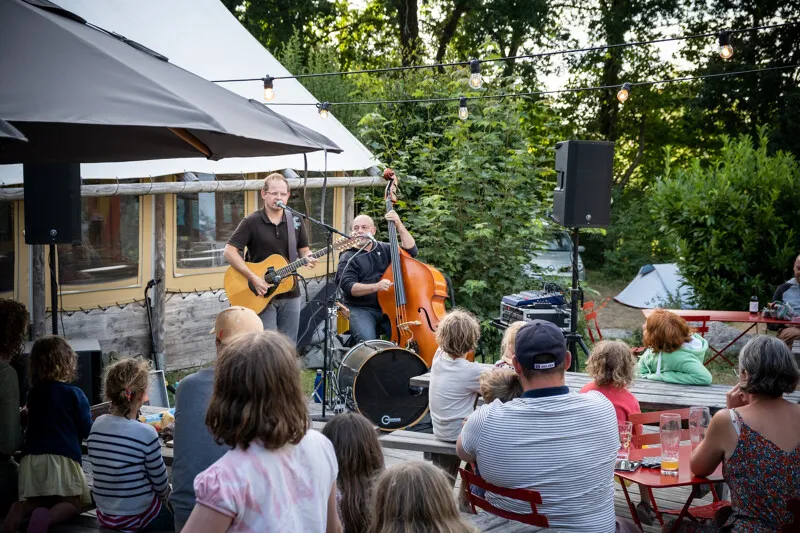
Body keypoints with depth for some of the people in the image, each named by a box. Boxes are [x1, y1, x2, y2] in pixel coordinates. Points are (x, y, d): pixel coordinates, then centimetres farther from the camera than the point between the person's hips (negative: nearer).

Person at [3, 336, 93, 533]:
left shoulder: (32, 393, 12)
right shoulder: (74, 394, -4)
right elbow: (86, 430, 1)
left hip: (31, 457, 5)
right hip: (61, 458, -4)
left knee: (37, 500, 22)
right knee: (74, 502, 8)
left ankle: (20, 509, -13)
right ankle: (47, 517, -25)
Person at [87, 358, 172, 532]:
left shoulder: (97, 425, -4)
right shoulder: (146, 433, -21)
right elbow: (161, 485, -11)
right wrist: (165, 495, 12)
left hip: (104, 517, 6)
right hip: (137, 518, -6)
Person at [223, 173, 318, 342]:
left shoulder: (295, 221, 6)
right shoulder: (251, 222, -8)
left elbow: (304, 250, 13)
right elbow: (229, 251, -13)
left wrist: (308, 258, -12)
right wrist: (253, 278, -21)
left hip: (290, 293, 4)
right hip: (262, 295, -4)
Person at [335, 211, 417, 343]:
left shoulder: (384, 249, 15)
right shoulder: (348, 258, 4)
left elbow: (411, 250, 5)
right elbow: (348, 286, -10)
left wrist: (399, 226, -5)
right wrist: (375, 287, -25)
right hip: (360, 309, -3)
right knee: (368, 341, -30)